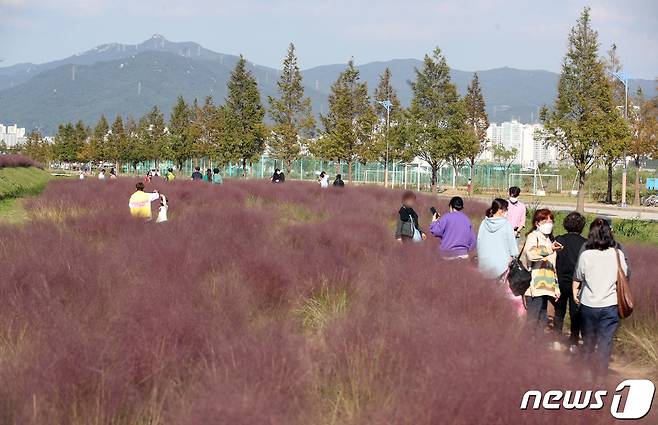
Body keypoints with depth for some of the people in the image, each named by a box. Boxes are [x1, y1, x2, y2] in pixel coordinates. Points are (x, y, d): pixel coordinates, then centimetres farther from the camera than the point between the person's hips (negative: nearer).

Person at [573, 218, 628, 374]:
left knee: (588, 339, 18)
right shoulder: (618, 254, -8)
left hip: (588, 304, 1)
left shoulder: (586, 255, -10)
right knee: (605, 342, 6)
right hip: (610, 304, -1)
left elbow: (577, 279, 2)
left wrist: (575, 292, 21)